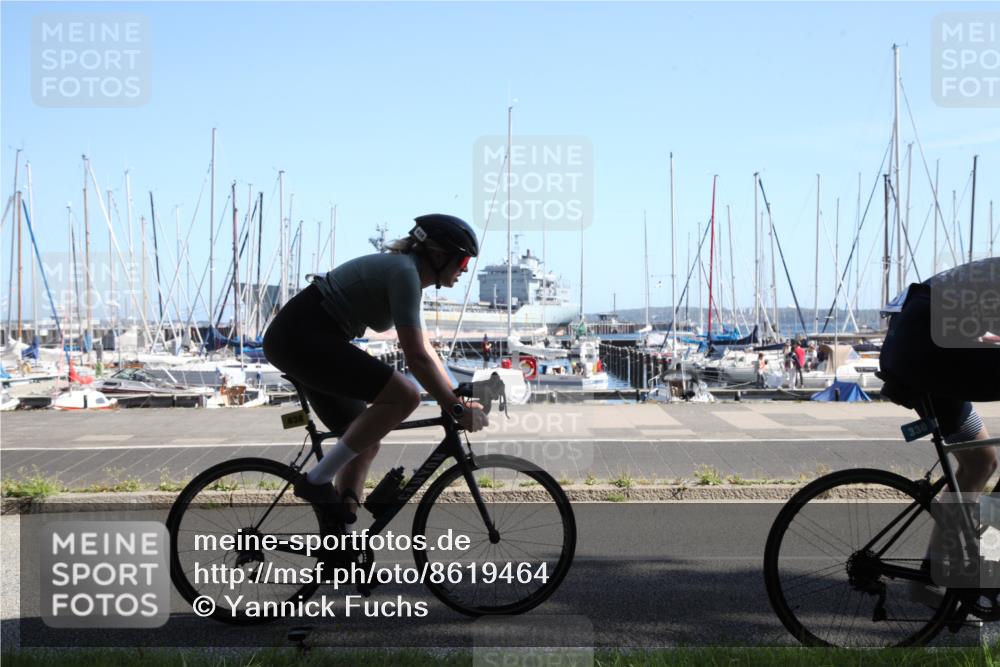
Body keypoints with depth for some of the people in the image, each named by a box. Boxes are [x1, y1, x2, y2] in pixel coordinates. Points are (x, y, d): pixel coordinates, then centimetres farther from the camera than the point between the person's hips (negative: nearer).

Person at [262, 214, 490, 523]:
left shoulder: (405, 271, 17)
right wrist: (457, 408, -16)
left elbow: (425, 349, 22)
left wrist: (458, 398, 18)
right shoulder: (404, 272, -14)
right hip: (302, 338, -11)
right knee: (404, 395, -20)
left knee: (366, 443, 12)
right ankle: (317, 481, -13)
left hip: (294, 339, 11)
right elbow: (416, 357, -20)